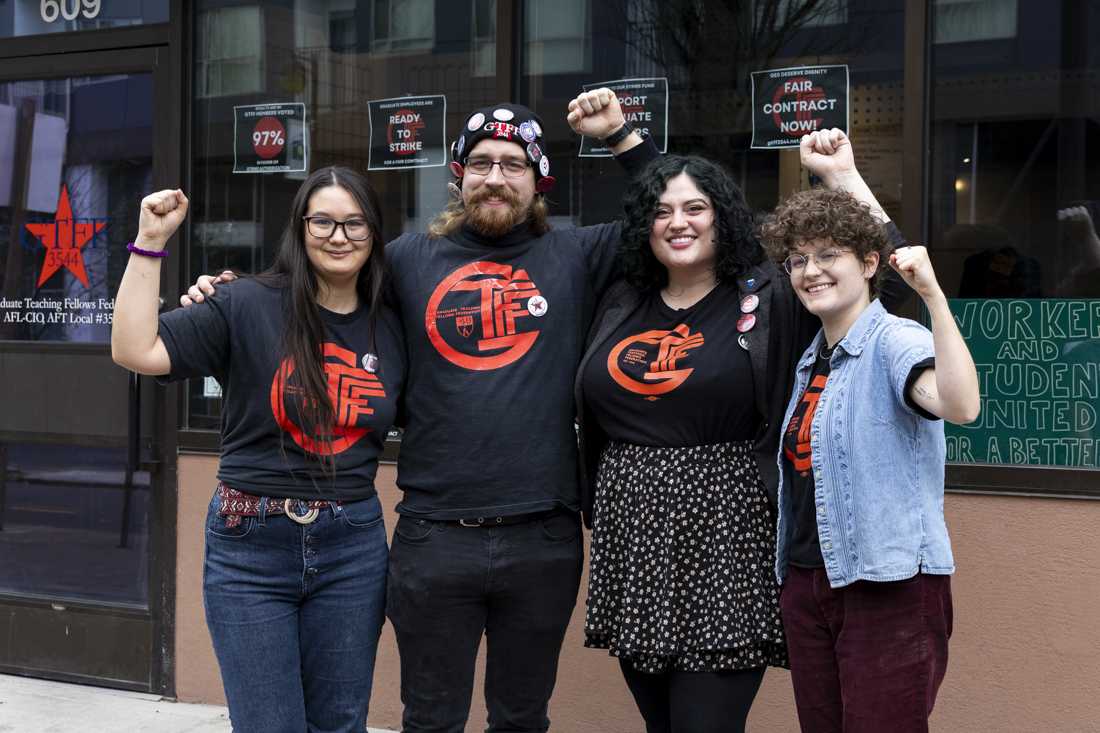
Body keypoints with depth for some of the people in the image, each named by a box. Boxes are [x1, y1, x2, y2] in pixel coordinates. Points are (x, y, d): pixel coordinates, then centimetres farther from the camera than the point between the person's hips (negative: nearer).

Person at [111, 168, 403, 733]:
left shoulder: (389, 329, 6)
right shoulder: (249, 305, -6)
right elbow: (134, 351, -16)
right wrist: (150, 242, -18)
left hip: (351, 545, 3)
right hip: (251, 547, -3)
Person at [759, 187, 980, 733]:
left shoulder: (893, 341, -11)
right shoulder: (812, 361, 15)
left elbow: (960, 406, -32)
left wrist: (932, 294, -35)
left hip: (889, 585, -8)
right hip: (806, 582, 8)